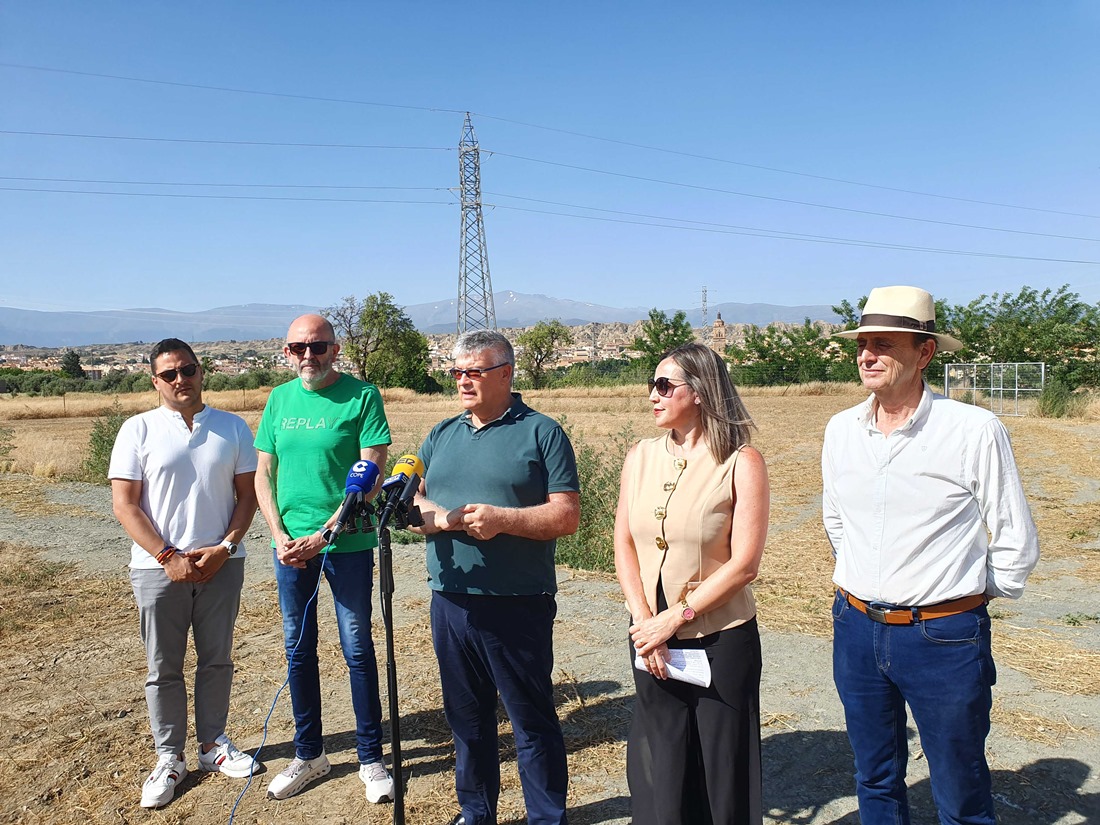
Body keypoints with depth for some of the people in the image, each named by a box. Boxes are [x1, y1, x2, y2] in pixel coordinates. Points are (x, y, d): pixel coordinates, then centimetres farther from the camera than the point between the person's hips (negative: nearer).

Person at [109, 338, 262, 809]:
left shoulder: (233, 428, 3)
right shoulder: (138, 430, -2)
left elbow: (247, 495, 3)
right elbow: (124, 505, -5)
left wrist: (224, 548, -10)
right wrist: (168, 557, -13)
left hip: (221, 563, 2)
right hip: (159, 567, -1)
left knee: (217, 660, 13)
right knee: (164, 668, 9)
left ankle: (213, 744, 30)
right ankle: (169, 758, 25)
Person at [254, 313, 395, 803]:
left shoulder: (362, 396, -7)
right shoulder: (279, 400, 8)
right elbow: (263, 474, 9)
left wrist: (323, 535, -16)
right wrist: (279, 534, -5)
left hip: (347, 543, -4)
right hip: (289, 545, 5)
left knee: (358, 650, 5)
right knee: (299, 650, 13)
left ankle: (371, 758, 20)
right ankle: (308, 754, 30)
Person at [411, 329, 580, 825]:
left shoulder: (541, 432, -4)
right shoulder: (441, 435, 13)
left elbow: (566, 516, -9)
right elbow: (410, 500, 9)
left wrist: (501, 518, -21)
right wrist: (439, 517, -12)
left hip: (517, 605, -5)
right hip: (449, 600, 5)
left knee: (532, 720, 6)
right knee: (466, 716, 18)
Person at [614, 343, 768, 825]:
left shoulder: (741, 463, -11)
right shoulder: (640, 457, 2)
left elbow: (744, 564, -15)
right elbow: (624, 546, 2)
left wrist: (674, 618, -15)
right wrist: (645, 623, -9)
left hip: (720, 640, -4)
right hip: (651, 639, 4)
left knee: (724, 770, 12)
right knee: (660, 770, 17)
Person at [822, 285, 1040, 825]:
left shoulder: (975, 430, -13)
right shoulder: (841, 430, 1)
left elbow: (1016, 545, -4)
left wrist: (961, 597, 5)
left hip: (944, 638, -4)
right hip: (856, 629, 4)